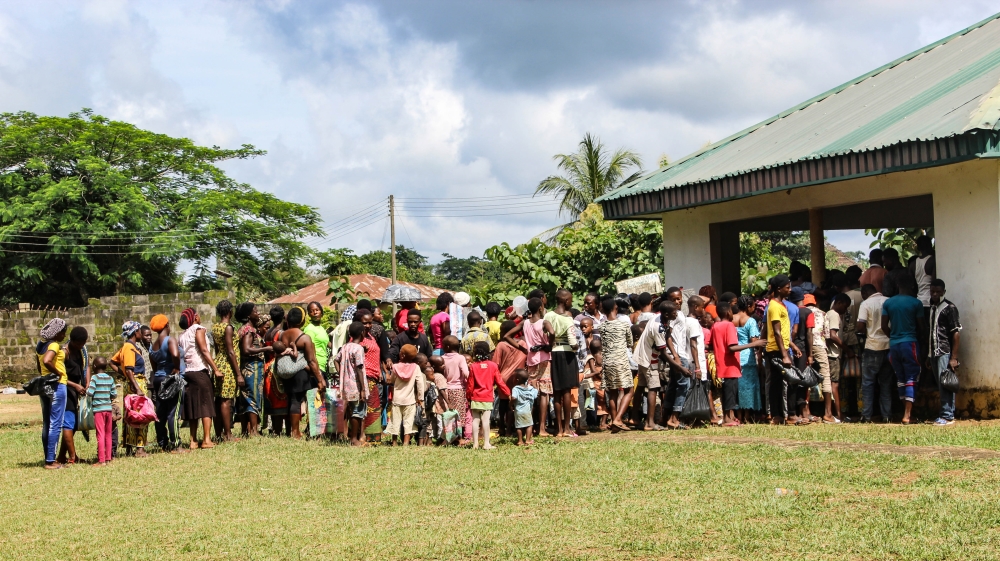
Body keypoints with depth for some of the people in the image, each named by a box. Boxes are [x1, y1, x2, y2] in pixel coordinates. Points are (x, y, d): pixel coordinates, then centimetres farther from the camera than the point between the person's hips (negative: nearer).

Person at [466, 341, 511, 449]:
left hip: (475, 398, 1)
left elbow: (470, 384, -1)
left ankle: (475, 443, 8)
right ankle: (486, 443, -5)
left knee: (475, 420, 6)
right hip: (487, 398, -1)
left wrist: (468, 397, 11)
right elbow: (499, 381, 1)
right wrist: (507, 393, 10)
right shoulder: (493, 365, -1)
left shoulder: (473, 366, -3)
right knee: (485, 420, -3)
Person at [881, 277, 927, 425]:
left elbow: (884, 326, 3)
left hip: (894, 344, 3)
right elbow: (922, 327, -1)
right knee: (911, 379, -1)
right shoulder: (916, 303, -5)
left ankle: (905, 410, 17)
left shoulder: (888, 303, 4)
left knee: (900, 378, 14)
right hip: (910, 343, -3)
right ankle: (907, 415, -8)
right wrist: (921, 340, 16)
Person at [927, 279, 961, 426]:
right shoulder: (932, 308, 17)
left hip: (945, 353, -7)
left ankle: (948, 416, -5)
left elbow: (956, 333, -11)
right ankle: (945, 414, 13)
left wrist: (954, 357, -15)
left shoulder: (949, 308, -6)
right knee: (940, 385, 9)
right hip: (934, 353, 7)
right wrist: (928, 357, 17)